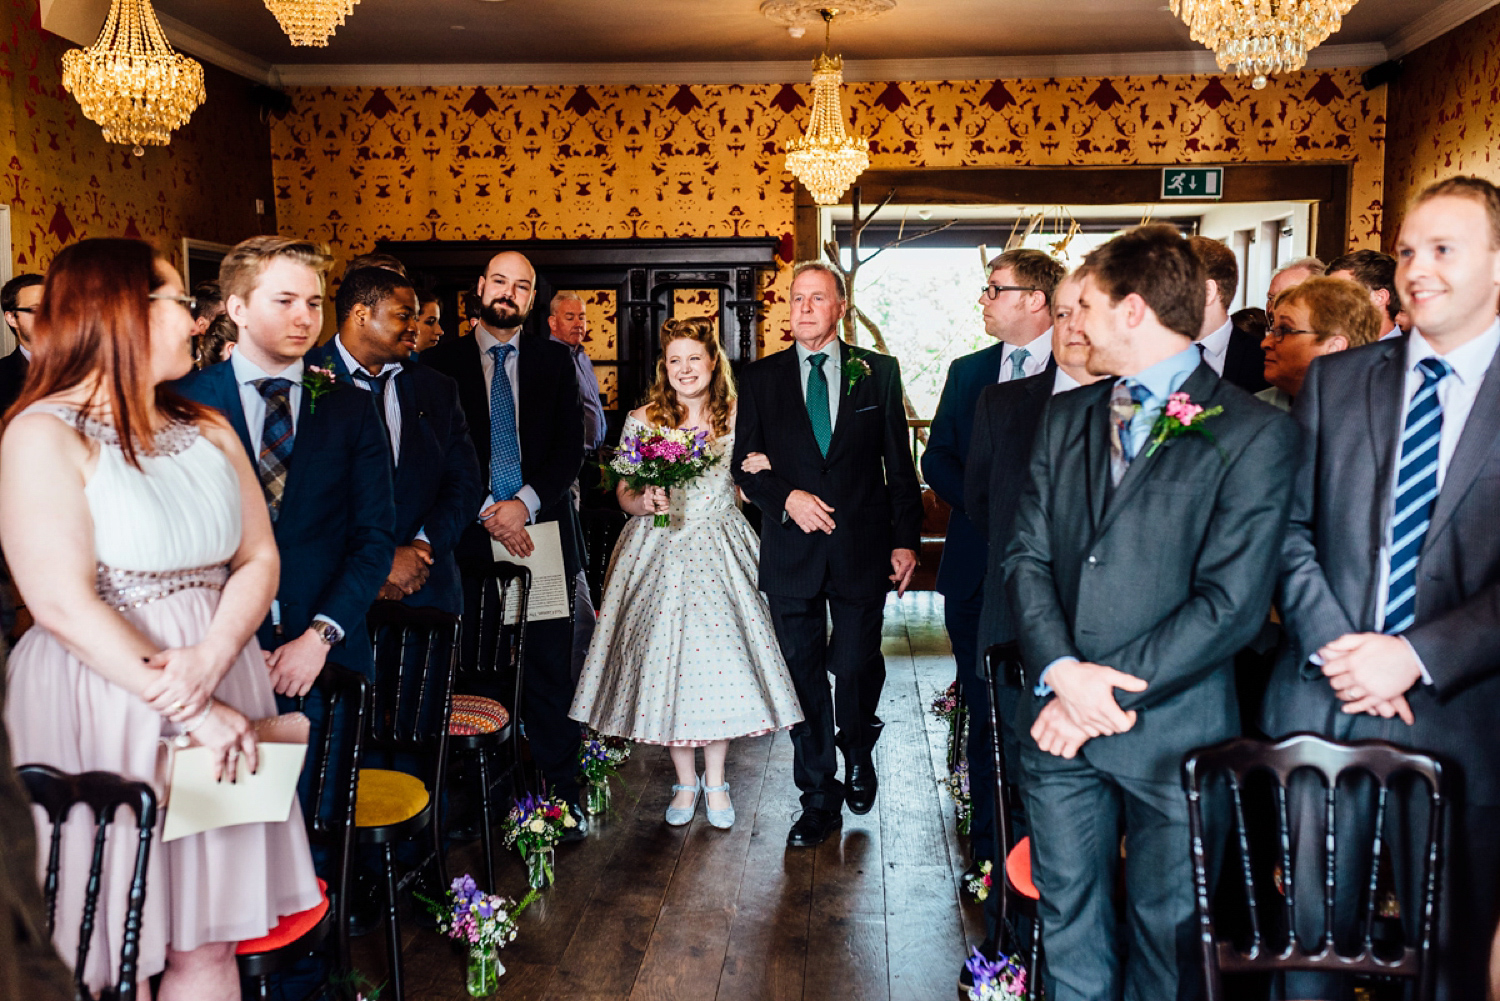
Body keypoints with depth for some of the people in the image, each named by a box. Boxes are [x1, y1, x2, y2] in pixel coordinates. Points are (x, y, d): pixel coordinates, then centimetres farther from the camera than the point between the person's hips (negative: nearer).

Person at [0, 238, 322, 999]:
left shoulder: (209, 431, 13)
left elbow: (259, 560, 6)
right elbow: (64, 603, -14)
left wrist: (208, 663, -13)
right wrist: (186, 708, -16)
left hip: (216, 685, 5)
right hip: (99, 698, -5)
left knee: (206, 940, 7)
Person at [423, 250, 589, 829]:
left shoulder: (555, 361, 12)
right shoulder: (442, 362, 7)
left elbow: (571, 448, 5)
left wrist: (526, 502, -9)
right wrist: (485, 513, -9)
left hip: (542, 533, 1)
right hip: (469, 538, -1)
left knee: (550, 674, 3)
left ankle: (561, 796, 13)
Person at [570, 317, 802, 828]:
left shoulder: (736, 420, 3)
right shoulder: (642, 420, 2)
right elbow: (624, 493, 4)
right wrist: (644, 503, -17)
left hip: (719, 553, 0)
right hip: (660, 553, 0)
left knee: (721, 655, -1)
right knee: (666, 659, 2)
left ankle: (715, 782, 18)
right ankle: (685, 781, 21)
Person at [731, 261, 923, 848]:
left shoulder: (878, 372, 6)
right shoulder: (760, 379, 8)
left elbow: (900, 463, 5)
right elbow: (745, 465, 6)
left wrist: (906, 539, -1)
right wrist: (787, 497, -13)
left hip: (861, 548, -1)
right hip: (791, 551, 1)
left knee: (857, 664, 0)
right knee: (803, 673, 5)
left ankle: (858, 752, 34)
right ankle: (820, 799, 20)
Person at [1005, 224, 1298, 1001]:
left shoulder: (1255, 434, -7)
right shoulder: (1064, 417, 10)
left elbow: (1231, 603, -13)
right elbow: (1027, 557, 4)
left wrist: (1112, 691, -14)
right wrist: (1062, 672, -12)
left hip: (1174, 733, -4)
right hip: (1059, 719, 4)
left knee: (1168, 934, 12)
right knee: (1068, 920, 15)